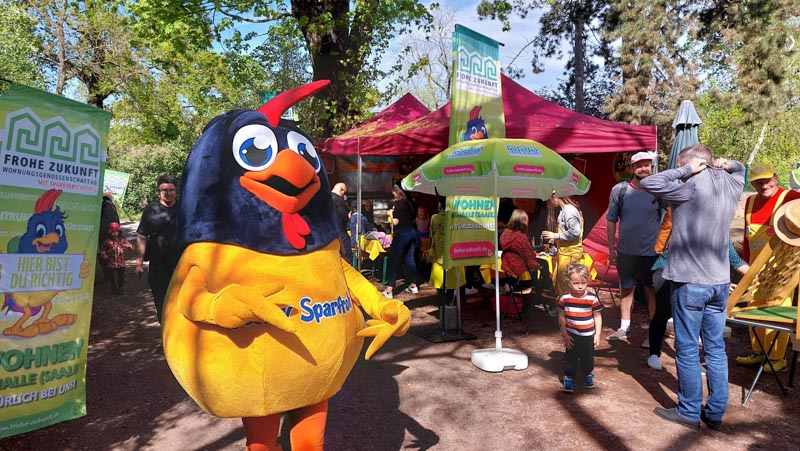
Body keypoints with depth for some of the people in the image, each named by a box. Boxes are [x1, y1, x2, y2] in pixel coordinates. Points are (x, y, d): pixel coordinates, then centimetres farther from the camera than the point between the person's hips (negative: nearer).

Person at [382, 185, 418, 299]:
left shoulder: (398, 203, -12)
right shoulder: (409, 203, 10)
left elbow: (395, 222, -16)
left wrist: (391, 214, 1)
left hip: (401, 234, -8)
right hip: (411, 233, 8)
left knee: (394, 261, -5)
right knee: (410, 259, 15)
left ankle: (389, 291, -6)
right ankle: (413, 286, 23)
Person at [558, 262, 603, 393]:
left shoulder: (592, 298, -12)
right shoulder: (565, 298, -10)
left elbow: (597, 316, -2)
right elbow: (561, 316, -2)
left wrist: (597, 334, -3)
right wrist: (564, 334, -3)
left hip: (588, 336, 0)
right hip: (571, 336, 0)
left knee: (588, 358, 16)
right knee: (570, 357, 9)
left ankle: (588, 374, 42)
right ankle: (569, 377, 27)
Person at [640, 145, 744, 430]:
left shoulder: (692, 188, -14)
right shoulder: (730, 185, 8)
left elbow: (648, 183, -15)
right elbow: (739, 169, 30)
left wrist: (685, 170, -8)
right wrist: (727, 165, 9)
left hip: (690, 281, -7)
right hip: (720, 281, 7)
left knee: (687, 350, 4)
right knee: (716, 348, 13)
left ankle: (689, 413, 15)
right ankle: (715, 413, 23)